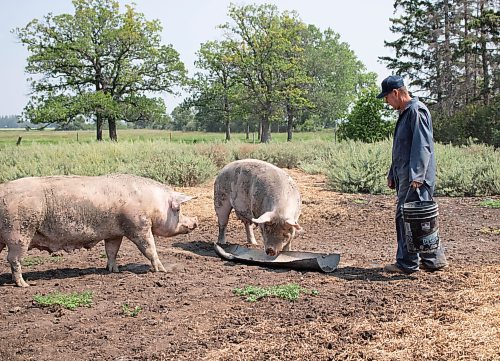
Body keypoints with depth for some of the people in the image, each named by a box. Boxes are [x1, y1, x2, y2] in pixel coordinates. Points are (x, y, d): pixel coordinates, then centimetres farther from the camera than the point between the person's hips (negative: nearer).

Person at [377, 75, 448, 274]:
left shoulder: (417, 111, -12)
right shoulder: (405, 113, 20)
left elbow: (422, 146, -21)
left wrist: (416, 175, -26)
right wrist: (392, 174, 26)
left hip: (416, 179, -10)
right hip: (404, 176, 10)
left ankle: (407, 263, 1)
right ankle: (434, 259, 20)